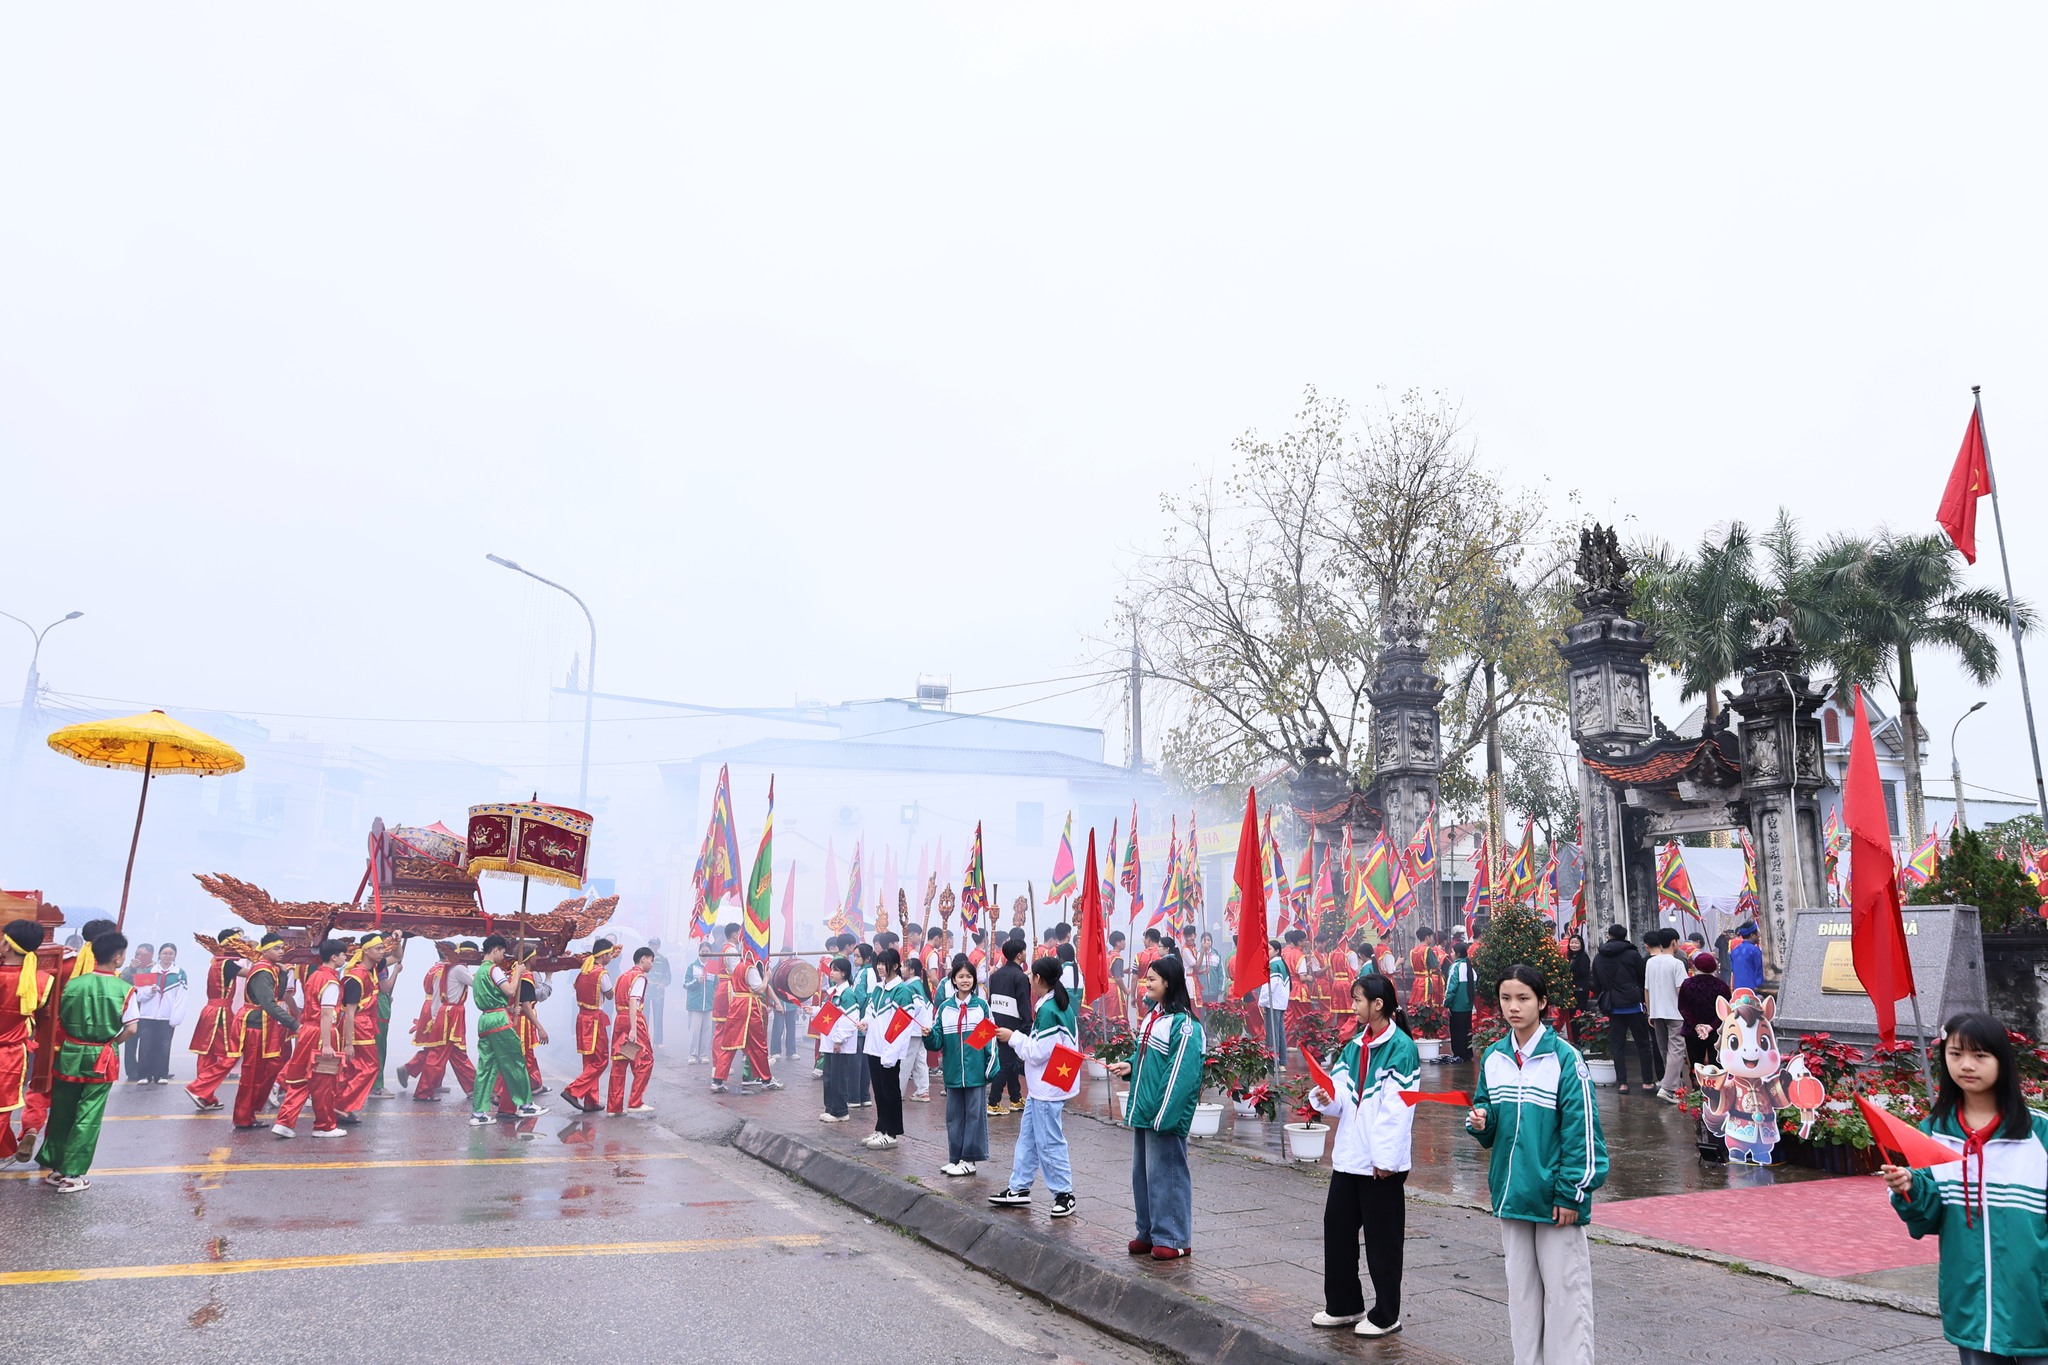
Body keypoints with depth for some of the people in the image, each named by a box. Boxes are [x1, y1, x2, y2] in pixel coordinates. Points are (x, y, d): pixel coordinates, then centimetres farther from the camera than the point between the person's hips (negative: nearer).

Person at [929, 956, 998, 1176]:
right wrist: (928, 1035, -17)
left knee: (975, 1114, 2)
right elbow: (938, 1041, 4)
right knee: (954, 1115, 10)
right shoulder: (945, 1008, 5)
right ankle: (955, 1158, 20)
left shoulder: (981, 1006, 0)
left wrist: (992, 1068, -4)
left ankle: (969, 1159, 10)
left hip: (976, 1072, -3)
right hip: (952, 1072, 3)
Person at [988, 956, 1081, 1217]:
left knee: (1049, 1141, 0)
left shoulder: (1048, 1011, -21)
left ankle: (1064, 1193, 10)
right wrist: (1022, 1040, 10)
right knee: (1027, 1137, 15)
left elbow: (1038, 1052, -21)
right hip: (1041, 1086, 10)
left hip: (1048, 1087, -10)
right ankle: (1019, 1188, 23)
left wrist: (1013, 1037, -11)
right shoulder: (1062, 1005, 9)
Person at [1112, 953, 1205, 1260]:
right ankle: (1149, 1233, 26)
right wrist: (1129, 1066, 3)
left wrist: (1163, 1114, -22)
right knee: (1143, 1172, 15)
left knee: (1165, 1173, -1)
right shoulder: (1152, 1015, 11)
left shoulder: (1183, 1024, -17)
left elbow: (1180, 1073, -20)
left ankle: (1173, 1239, 10)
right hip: (1144, 1110, 9)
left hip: (1165, 1115, -9)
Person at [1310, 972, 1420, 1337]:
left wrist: (1385, 1159, -19)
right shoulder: (1354, 1047, 10)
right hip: (1349, 1157, 8)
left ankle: (1385, 1316, 18)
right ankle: (1343, 1305, 29)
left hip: (1382, 1164, -8)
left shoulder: (1402, 1049, -14)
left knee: (1382, 1239, 4)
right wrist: (1325, 1098, -10)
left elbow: (1398, 1111, -17)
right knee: (1337, 1228, 14)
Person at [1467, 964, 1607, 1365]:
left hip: (1554, 1197, -5)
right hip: (1512, 1193, 6)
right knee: (1521, 1292, 15)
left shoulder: (1564, 1058, -11)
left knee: (1565, 1294, 2)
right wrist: (1481, 1121, -8)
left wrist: (1571, 1192, -13)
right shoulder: (1493, 1058, 5)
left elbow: (1581, 1129, -11)